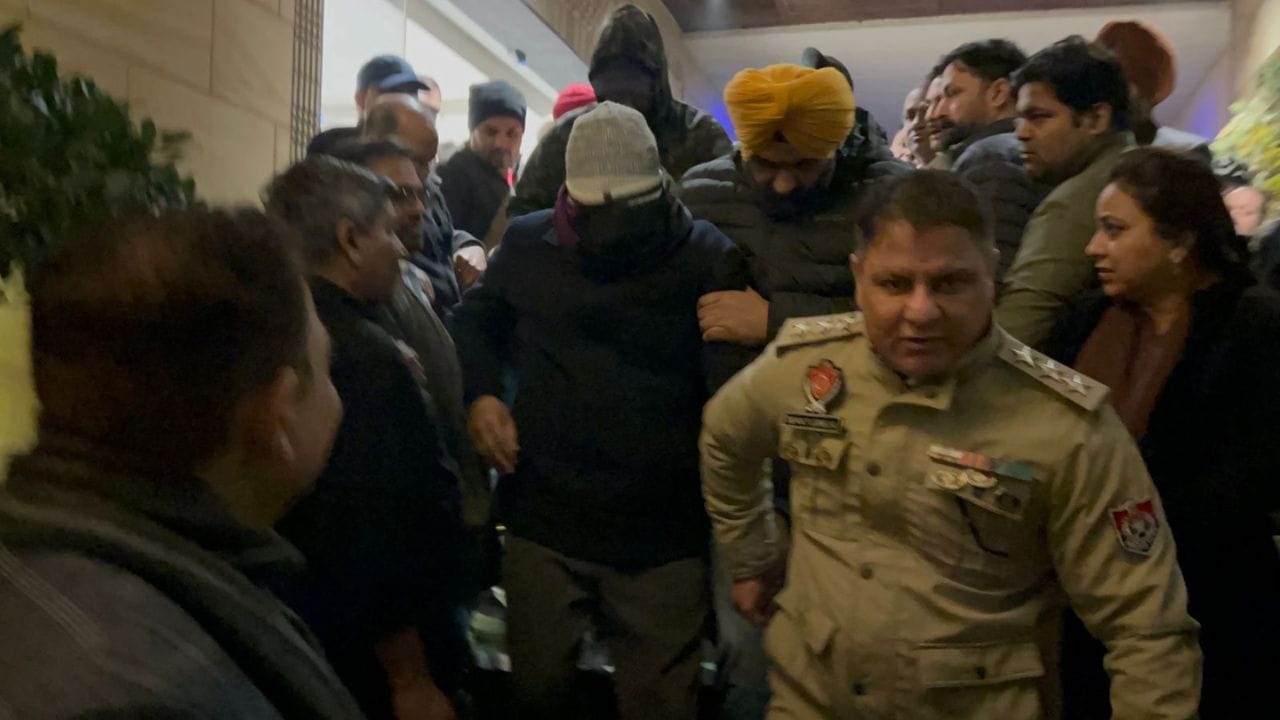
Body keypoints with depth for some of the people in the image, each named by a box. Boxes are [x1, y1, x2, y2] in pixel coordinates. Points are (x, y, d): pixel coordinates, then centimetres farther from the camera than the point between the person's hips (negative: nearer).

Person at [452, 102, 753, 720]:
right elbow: (475, 320, 19)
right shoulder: (527, 243, 2)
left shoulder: (705, 255, -8)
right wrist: (479, 394, 1)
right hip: (544, 521, 3)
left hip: (664, 535, -2)